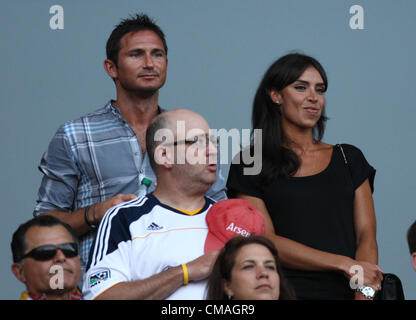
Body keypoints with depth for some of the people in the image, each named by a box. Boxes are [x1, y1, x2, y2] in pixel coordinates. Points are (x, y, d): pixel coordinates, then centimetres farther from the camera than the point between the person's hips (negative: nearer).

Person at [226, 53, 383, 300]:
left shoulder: (349, 158, 17)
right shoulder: (250, 165, 8)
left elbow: (366, 235, 10)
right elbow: (266, 242, -2)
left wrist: (365, 291, -10)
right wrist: (347, 265, -10)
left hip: (345, 291, 3)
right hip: (287, 292, -3)